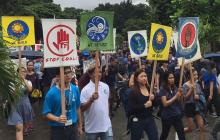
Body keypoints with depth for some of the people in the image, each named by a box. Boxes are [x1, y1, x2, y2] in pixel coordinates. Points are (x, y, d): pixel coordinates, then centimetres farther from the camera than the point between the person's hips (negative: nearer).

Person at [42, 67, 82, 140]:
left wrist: (80, 125, 15)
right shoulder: (52, 93, -15)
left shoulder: (75, 89, -2)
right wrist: (58, 119, -28)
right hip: (58, 129, -4)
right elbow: (46, 113, -12)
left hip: (73, 127, 4)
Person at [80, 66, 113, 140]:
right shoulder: (85, 90, -13)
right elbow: (82, 108, -16)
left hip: (106, 125, 4)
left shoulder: (105, 86, 3)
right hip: (92, 127, -4)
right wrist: (91, 99, -30)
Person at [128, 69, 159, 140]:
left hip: (150, 119, 5)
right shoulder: (133, 92, -11)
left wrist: (153, 99, -11)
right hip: (137, 120, -4)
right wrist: (145, 105, -23)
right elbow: (131, 108, -19)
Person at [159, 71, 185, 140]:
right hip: (167, 116, -4)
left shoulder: (175, 88, 4)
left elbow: (178, 101, 6)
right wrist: (175, 96, -20)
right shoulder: (163, 89, -11)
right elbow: (165, 104, -18)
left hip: (177, 115, 4)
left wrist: (180, 94, -13)